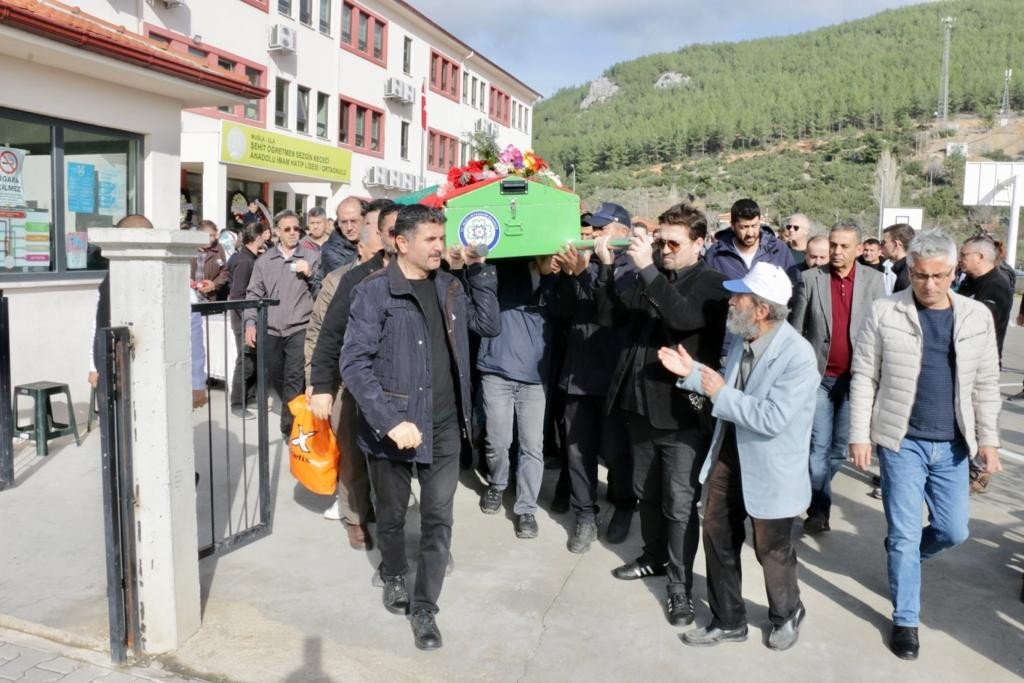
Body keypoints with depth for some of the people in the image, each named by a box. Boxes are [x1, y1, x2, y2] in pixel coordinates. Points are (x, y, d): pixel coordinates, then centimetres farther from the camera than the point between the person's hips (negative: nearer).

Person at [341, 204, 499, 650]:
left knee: (438, 519, 7)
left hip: (445, 424, 4)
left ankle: (424, 607, 23)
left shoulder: (450, 287, 6)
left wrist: (479, 269, 2)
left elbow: (489, 325, 10)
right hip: (392, 425, -3)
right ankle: (393, 577, 45)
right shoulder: (374, 292, -12)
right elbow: (354, 363, -17)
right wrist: (390, 419, -26)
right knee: (392, 514, 17)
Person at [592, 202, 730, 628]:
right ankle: (655, 557, 40)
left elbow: (685, 316, -28)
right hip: (641, 405, 6)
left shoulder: (712, 285, -8)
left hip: (683, 411, -6)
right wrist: (606, 266, -7)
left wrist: (646, 268, -29)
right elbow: (610, 315, 5)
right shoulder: (651, 277, 8)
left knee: (680, 503, 2)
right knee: (646, 492, 20)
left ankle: (680, 585, 16)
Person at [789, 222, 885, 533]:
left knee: (840, 446, 11)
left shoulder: (874, 280, 1)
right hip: (818, 376, -1)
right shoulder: (811, 278, -2)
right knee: (819, 445, -1)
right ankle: (819, 510, 10)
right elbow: (796, 328, 1)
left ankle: (813, 492, 33)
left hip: (856, 377, 2)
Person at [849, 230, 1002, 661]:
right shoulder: (884, 313, -7)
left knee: (953, 531, 11)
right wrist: (859, 434, -7)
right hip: (902, 442, -3)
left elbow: (986, 383, 7)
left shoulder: (977, 316, 1)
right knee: (904, 534, 2)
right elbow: (864, 377, -5)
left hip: (952, 445, 3)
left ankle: (903, 554, 43)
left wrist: (988, 439, 3)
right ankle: (906, 620, 20)